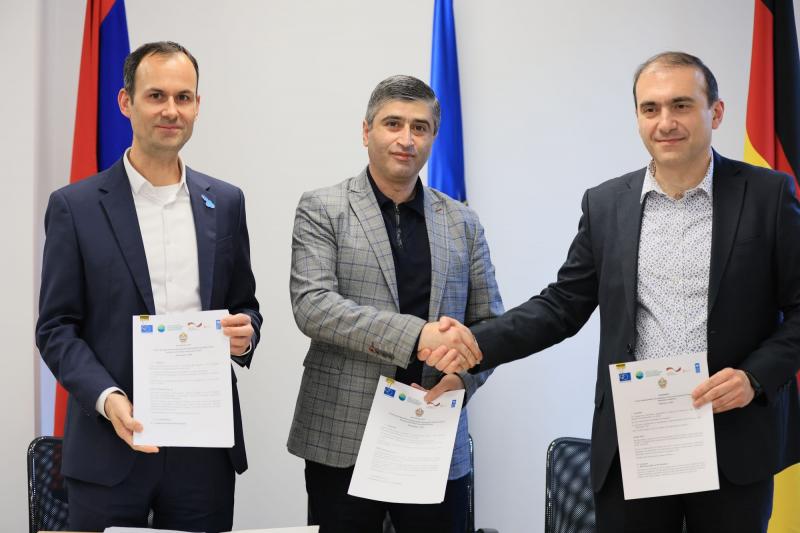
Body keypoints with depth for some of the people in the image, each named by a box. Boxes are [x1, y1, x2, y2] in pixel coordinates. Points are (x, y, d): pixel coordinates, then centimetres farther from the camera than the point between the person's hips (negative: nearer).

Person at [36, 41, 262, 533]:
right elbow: (56, 327, -2)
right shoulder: (75, 206, -1)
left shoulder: (225, 202, 8)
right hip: (112, 445, -2)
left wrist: (244, 333, -8)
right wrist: (108, 398, -17)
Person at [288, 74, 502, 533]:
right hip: (342, 442, -2)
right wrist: (415, 334, -24)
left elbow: (490, 321, 13)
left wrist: (462, 378, -8)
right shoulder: (323, 210, 0)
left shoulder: (463, 223, 11)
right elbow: (312, 306, -13)